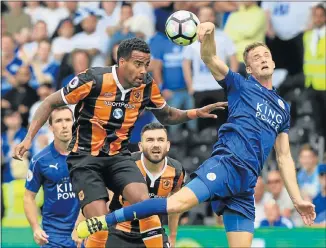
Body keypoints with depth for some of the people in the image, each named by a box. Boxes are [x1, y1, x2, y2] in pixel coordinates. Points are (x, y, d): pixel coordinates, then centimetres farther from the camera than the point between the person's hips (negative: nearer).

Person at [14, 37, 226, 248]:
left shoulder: (147, 86, -4)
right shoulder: (94, 80, -17)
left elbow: (166, 116, 17)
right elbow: (51, 103, -5)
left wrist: (196, 113, -1)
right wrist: (29, 139, -12)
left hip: (119, 156, 3)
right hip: (85, 158, -3)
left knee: (144, 202, -24)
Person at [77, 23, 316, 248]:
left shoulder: (283, 108, 25)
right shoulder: (242, 87, 11)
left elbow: (284, 158, 27)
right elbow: (210, 58, -5)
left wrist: (297, 199, 20)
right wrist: (209, 33, -27)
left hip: (246, 183, 6)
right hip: (227, 165, -6)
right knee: (177, 203, -28)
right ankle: (103, 221, -25)